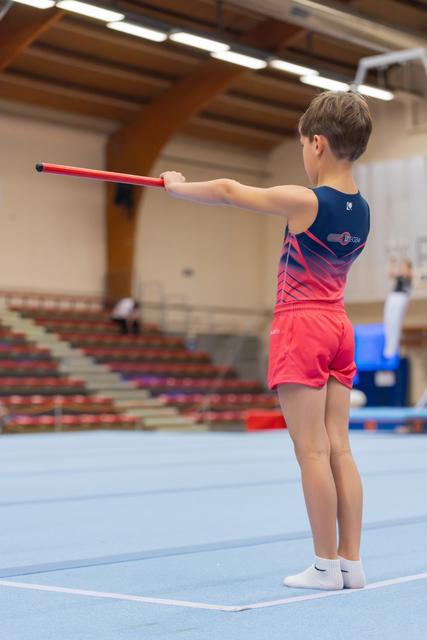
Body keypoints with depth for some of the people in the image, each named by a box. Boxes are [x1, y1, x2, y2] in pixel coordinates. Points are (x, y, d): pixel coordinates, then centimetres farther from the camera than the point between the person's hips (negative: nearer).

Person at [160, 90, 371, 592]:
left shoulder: (303, 202, -14)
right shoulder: (361, 211, 5)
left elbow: (228, 191, -5)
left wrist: (178, 187, 10)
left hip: (301, 328, -7)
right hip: (339, 328, 7)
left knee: (312, 451, -4)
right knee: (338, 448, 7)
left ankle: (327, 565, 0)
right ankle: (352, 563, 9)